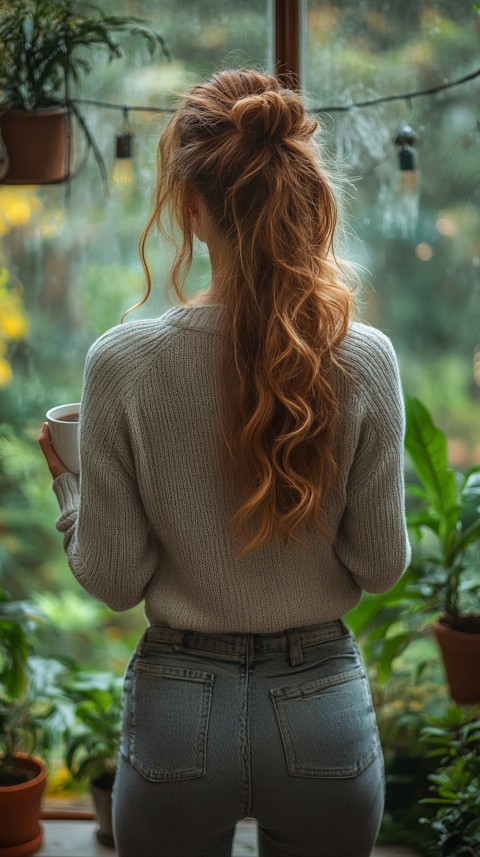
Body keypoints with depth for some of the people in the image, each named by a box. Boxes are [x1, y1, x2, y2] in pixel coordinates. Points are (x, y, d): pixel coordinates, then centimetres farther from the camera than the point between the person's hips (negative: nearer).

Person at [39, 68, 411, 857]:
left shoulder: (124, 362, -15)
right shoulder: (366, 359, -12)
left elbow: (113, 578, -9)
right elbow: (380, 563, -6)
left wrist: (66, 480, 8)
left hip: (178, 711, -1)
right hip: (323, 707, 1)